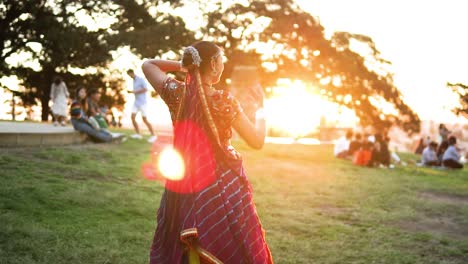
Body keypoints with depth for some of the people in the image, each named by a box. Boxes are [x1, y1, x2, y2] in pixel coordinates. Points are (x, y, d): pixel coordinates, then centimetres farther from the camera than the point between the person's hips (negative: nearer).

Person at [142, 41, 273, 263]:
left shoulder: (177, 93, -4)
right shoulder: (224, 101, -14)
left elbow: (148, 65, 14)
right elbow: (257, 141, -7)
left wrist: (183, 65, 11)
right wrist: (260, 109, 8)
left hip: (182, 189, 4)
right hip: (222, 189, -4)